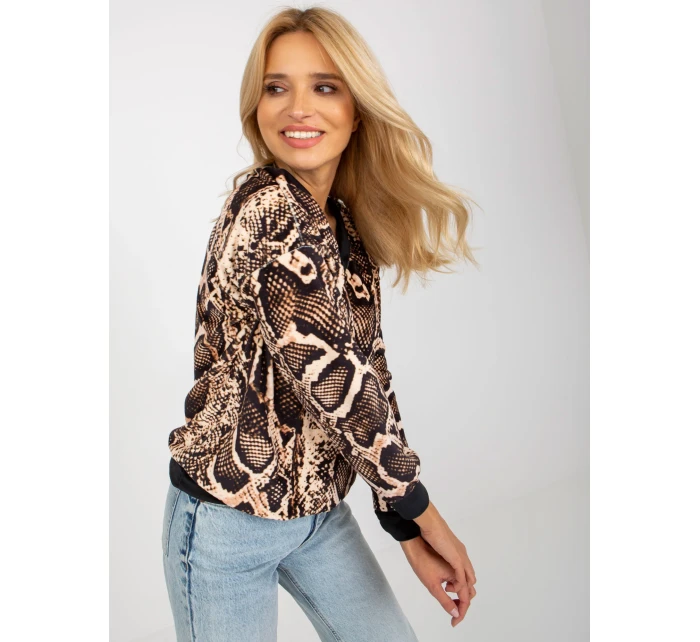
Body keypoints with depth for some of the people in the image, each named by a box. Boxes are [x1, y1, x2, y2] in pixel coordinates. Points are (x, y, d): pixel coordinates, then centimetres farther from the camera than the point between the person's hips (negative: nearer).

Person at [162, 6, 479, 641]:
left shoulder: (345, 229, 2)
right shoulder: (268, 208, -22)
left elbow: (367, 374, 2)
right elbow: (333, 378, -24)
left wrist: (410, 533, -1)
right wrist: (422, 511, -11)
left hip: (319, 509, 8)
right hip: (230, 517, -7)